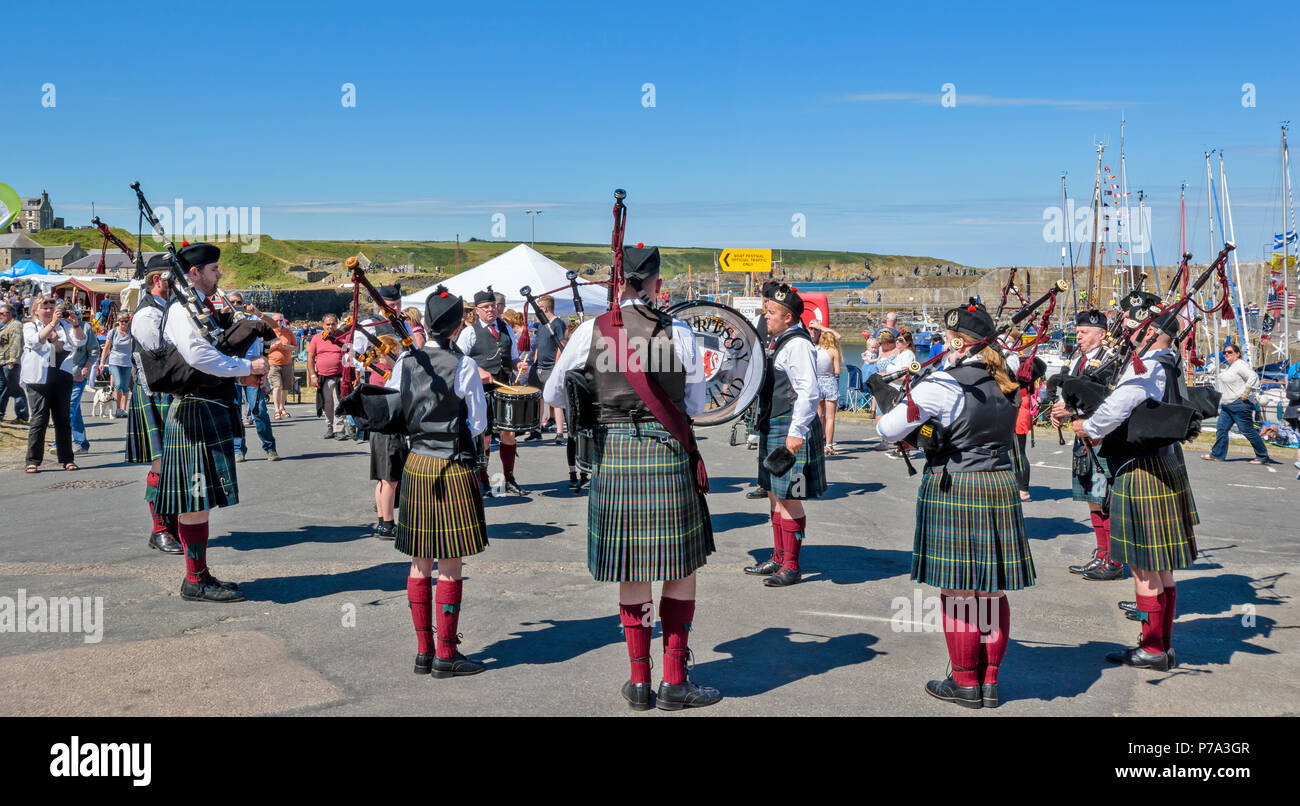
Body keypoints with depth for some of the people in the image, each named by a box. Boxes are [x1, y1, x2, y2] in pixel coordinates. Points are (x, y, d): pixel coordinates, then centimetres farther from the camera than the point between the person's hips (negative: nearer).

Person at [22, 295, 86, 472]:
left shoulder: (63, 325, 16)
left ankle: (66, 459, 9)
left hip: (63, 377, 3)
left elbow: (79, 341, 5)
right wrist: (52, 324, -22)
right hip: (39, 378, -3)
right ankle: (33, 461, -1)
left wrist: (75, 324, -12)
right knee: (39, 419, -5)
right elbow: (36, 341, -13)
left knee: (63, 418, 5)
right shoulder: (29, 327, 8)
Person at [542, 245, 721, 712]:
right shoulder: (679, 333, -2)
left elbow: (553, 395, 9)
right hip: (667, 452, -2)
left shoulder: (591, 331, 0)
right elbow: (696, 406, 7)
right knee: (682, 566, 9)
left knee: (631, 572, 11)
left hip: (613, 455, 2)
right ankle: (674, 682, 11)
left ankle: (640, 682, 17)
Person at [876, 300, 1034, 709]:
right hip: (1000, 490, 7)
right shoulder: (1003, 384, 8)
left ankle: (966, 683, 12)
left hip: (952, 493, -7)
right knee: (991, 591, 12)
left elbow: (888, 430, -11)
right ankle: (990, 681, 20)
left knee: (957, 591, 3)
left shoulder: (942, 385, -14)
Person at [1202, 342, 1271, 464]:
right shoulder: (1229, 367, 18)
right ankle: (1217, 454, 10)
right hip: (1227, 405, 10)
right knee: (1221, 428, 6)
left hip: (1240, 404, -10)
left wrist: (1246, 392, -23)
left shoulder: (1240, 365, -12)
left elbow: (1253, 377, -23)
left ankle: (1263, 457, 3)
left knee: (1248, 431, -6)